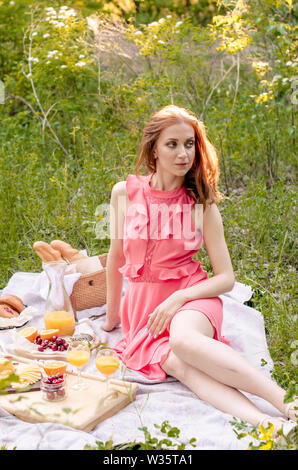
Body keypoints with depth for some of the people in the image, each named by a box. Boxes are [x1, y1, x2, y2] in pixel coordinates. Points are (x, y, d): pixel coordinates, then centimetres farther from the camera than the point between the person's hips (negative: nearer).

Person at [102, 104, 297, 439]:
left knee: (182, 339, -38)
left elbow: (227, 278, -1)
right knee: (176, 363, -32)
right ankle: (264, 423, -45)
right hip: (143, 304, 1)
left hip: (190, 294, -1)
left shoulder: (202, 205, -2)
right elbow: (116, 257, 12)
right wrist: (111, 316, 19)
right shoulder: (125, 193, 0)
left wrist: (178, 299, -16)